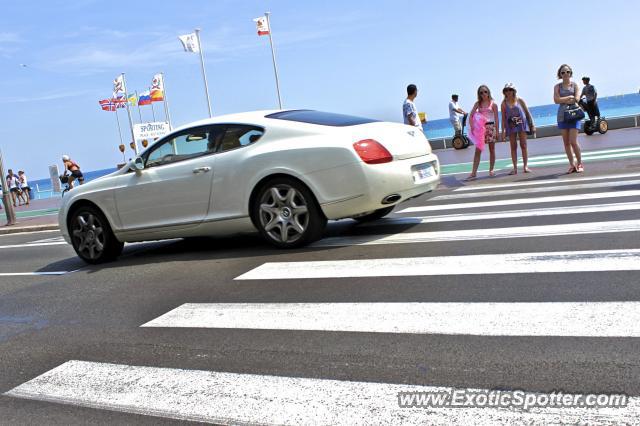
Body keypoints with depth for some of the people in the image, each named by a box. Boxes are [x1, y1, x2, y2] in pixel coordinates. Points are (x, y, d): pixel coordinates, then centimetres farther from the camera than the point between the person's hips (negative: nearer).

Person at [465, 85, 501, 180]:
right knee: (478, 150, -4)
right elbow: (471, 115, 0)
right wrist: (472, 126, -14)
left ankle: (491, 170, 14)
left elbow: (496, 118, 1)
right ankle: (474, 172, -6)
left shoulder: (493, 104, 2)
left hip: (490, 127, -1)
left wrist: (497, 131, -3)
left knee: (492, 149, 5)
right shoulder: (478, 103, 7)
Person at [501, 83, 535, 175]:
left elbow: (527, 112, 5)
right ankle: (515, 168, 3)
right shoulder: (504, 104, 1)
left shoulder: (520, 100, 1)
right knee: (513, 147, 1)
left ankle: (525, 166, 2)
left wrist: (532, 124, 2)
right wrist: (503, 130, -3)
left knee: (523, 145, -1)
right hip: (511, 126, 0)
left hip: (522, 124, 0)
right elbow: (503, 118, 2)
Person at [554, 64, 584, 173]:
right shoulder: (557, 86, 9)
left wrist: (563, 100, -5)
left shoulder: (575, 85, 7)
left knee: (573, 142, -11)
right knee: (566, 143, 2)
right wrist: (570, 97, -7)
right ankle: (572, 165, 9)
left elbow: (576, 100, -5)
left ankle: (579, 163, 3)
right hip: (562, 115, 2)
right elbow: (556, 100, -6)